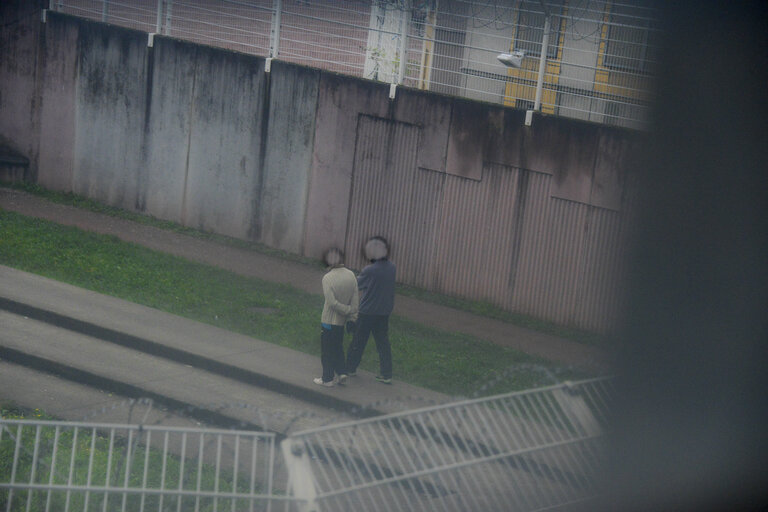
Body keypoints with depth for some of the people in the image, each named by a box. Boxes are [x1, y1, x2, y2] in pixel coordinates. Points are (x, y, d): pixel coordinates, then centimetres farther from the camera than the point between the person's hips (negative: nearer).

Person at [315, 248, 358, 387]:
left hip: (329, 320, -5)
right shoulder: (351, 275, -5)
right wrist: (352, 314, 2)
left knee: (327, 350, 8)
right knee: (338, 347, 24)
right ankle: (341, 372, 21)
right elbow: (355, 298, -3)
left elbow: (332, 302, -23)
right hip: (342, 321, 5)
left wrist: (347, 310, -11)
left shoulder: (327, 278, -21)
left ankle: (327, 379, 16)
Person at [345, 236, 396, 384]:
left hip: (367, 312, -5)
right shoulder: (391, 268, -3)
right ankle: (386, 374, 10)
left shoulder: (369, 271, -20)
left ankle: (350, 368, 25)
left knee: (358, 341, 11)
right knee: (383, 342, 10)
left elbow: (356, 285, -4)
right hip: (385, 312, 5)